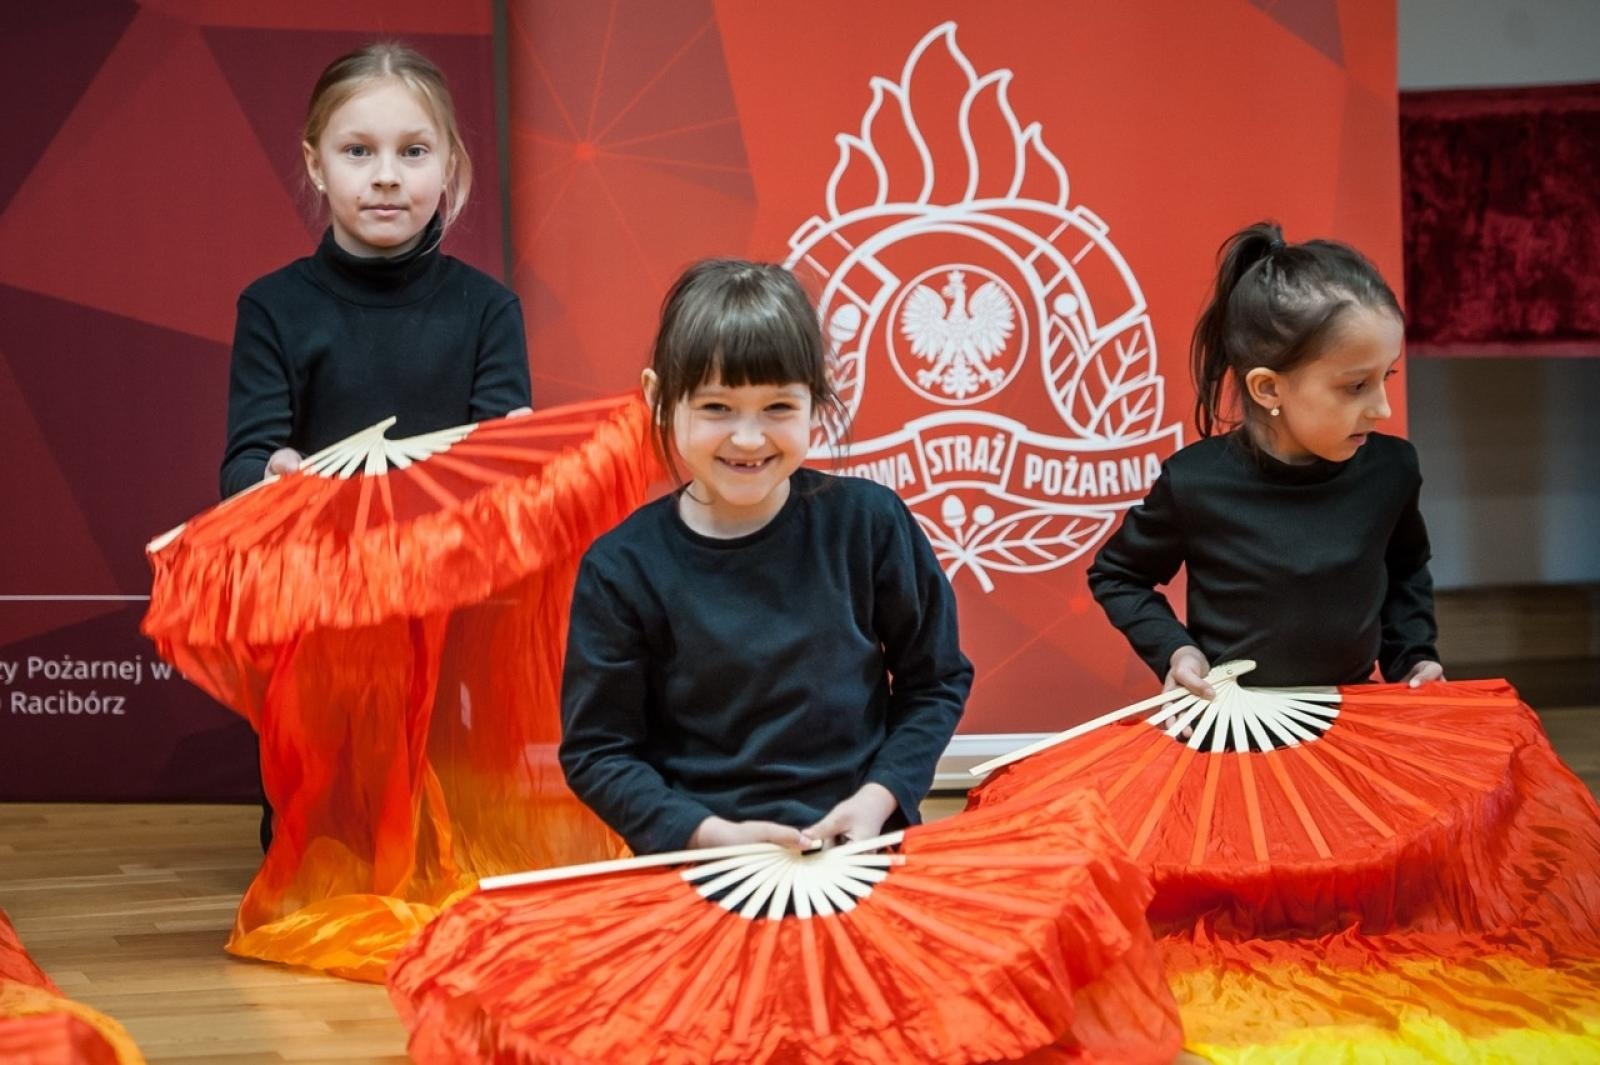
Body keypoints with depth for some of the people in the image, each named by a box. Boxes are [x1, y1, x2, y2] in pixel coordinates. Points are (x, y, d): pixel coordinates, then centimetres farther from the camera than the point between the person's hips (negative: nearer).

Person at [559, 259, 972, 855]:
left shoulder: (869, 522, 1)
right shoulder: (623, 567, -2)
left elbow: (936, 681, 10)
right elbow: (595, 751, 2)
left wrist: (879, 797, -3)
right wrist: (710, 834, -10)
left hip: (862, 846, 0)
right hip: (701, 869, 0)